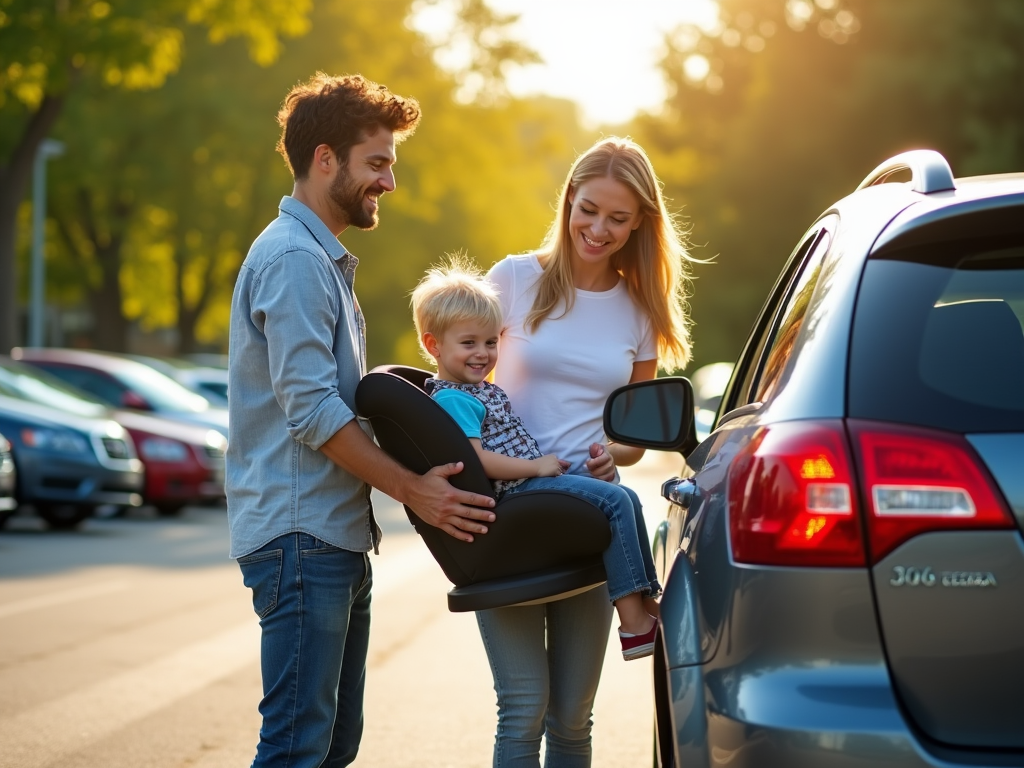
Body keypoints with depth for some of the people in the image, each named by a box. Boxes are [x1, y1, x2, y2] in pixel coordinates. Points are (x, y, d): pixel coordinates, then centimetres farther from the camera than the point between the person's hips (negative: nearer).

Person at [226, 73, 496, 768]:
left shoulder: (324, 259, 22)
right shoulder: (293, 259, -13)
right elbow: (311, 409, -19)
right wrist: (411, 488, -16)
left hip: (336, 534, 11)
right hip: (301, 533, -11)